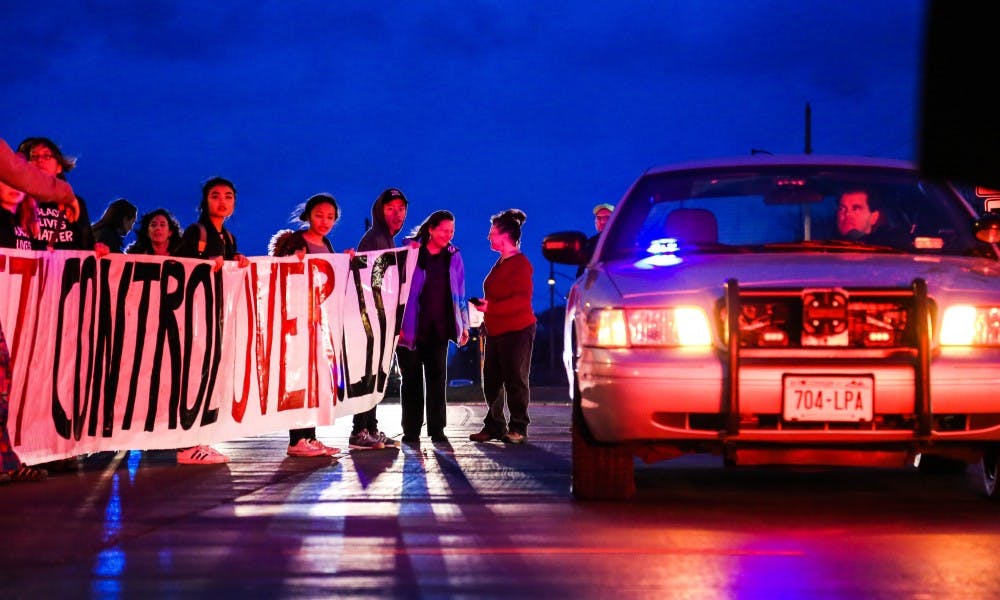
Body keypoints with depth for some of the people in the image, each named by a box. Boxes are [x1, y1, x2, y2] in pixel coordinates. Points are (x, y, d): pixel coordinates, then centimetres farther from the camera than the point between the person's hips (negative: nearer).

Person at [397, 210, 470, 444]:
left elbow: (459, 293, 14)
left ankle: (437, 429, 9)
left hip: (439, 328, 3)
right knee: (411, 379, 3)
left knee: (437, 378, 4)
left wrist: (464, 324, 10)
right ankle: (411, 430, 9)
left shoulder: (453, 256, 8)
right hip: (411, 328, -3)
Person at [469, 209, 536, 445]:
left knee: (515, 381, -4)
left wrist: (491, 307, -24)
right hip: (495, 331, 9)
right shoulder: (500, 263, 16)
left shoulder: (521, 264, -12)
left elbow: (522, 299, -21)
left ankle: (518, 428, 3)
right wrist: (484, 305, 11)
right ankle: (494, 426, 15)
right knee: (491, 381, 8)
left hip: (517, 331, -9)